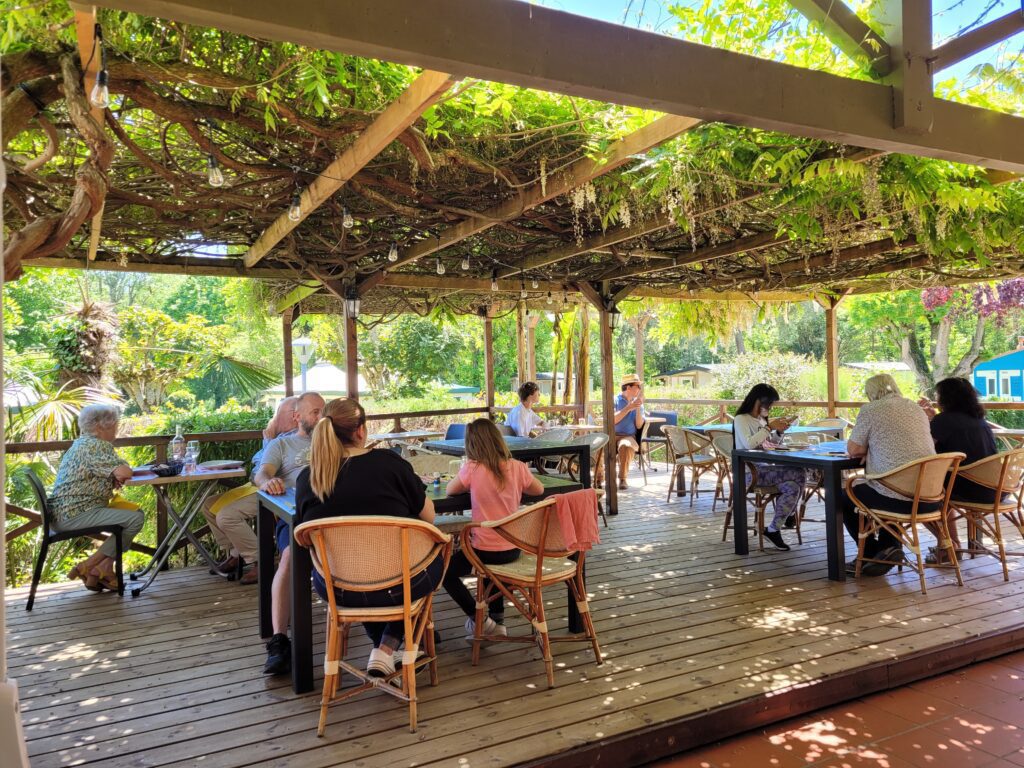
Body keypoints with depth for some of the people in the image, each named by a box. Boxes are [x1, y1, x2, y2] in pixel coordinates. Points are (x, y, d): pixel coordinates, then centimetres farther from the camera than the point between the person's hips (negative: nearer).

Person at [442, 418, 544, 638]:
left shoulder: (472, 469, -16)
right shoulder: (517, 467, -6)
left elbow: (450, 490, 1)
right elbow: (539, 490, 10)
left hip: (486, 550, -5)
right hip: (513, 550, 5)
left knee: (445, 571, 21)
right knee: (494, 565, 39)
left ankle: (479, 619, 15)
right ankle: (498, 620, 34)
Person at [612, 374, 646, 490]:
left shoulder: (638, 403, 12)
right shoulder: (615, 400, 3)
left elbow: (639, 426, 2)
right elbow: (612, 420, -12)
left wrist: (638, 408, -7)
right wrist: (628, 408, -14)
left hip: (629, 436, 1)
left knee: (625, 446, -36)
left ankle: (622, 479, -24)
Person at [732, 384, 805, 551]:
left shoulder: (762, 420, 17)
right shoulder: (741, 419, -6)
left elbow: (772, 444, 26)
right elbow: (749, 443, -23)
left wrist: (779, 432, 8)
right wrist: (770, 427, -18)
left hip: (766, 468, 7)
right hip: (751, 472, -7)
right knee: (797, 474, -23)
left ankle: (789, 513, 7)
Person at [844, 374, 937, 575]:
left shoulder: (870, 410, -4)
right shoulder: (916, 407, 15)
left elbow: (853, 450, 1)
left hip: (899, 499, -7)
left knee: (844, 497, 19)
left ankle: (873, 554, 19)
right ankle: (889, 548, 27)